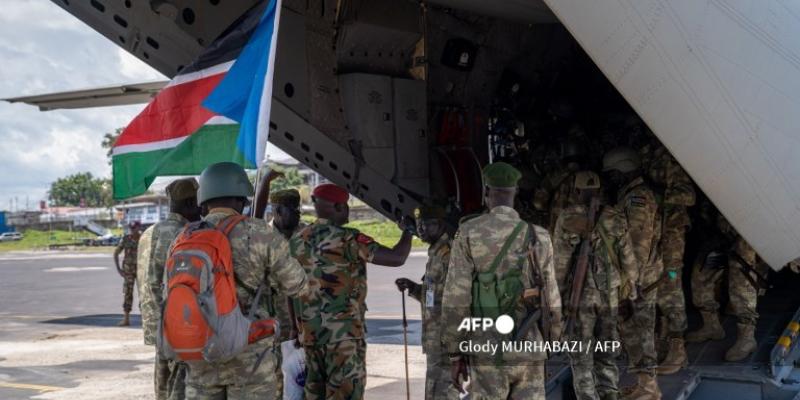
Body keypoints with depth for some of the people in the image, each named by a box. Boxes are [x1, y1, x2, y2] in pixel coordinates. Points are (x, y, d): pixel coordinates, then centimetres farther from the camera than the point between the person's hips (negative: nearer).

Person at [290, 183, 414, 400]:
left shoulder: (298, 239, 7)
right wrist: (408, 229, 1)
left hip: (309, 331, 7)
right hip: (343, 332, -7)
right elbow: (397, 258, -16)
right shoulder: (347, 238, -14)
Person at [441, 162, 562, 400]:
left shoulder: (468, 233, -5)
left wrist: (455, 355, 0)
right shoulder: (538, 237, 0)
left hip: (487, 351, -1)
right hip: (527, 351, 1)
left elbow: (456, 298, -8)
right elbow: (550, 301, 2)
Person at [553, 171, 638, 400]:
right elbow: (628, 259, 4)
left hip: (579, 294, -3)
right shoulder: (616, 218, 0)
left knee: (581, 355, 5)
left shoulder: (567, 218, -7)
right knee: (606, 354, 15)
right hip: (609, 295, 3)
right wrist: (629, 287, 16)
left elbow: (559, 258, -7)